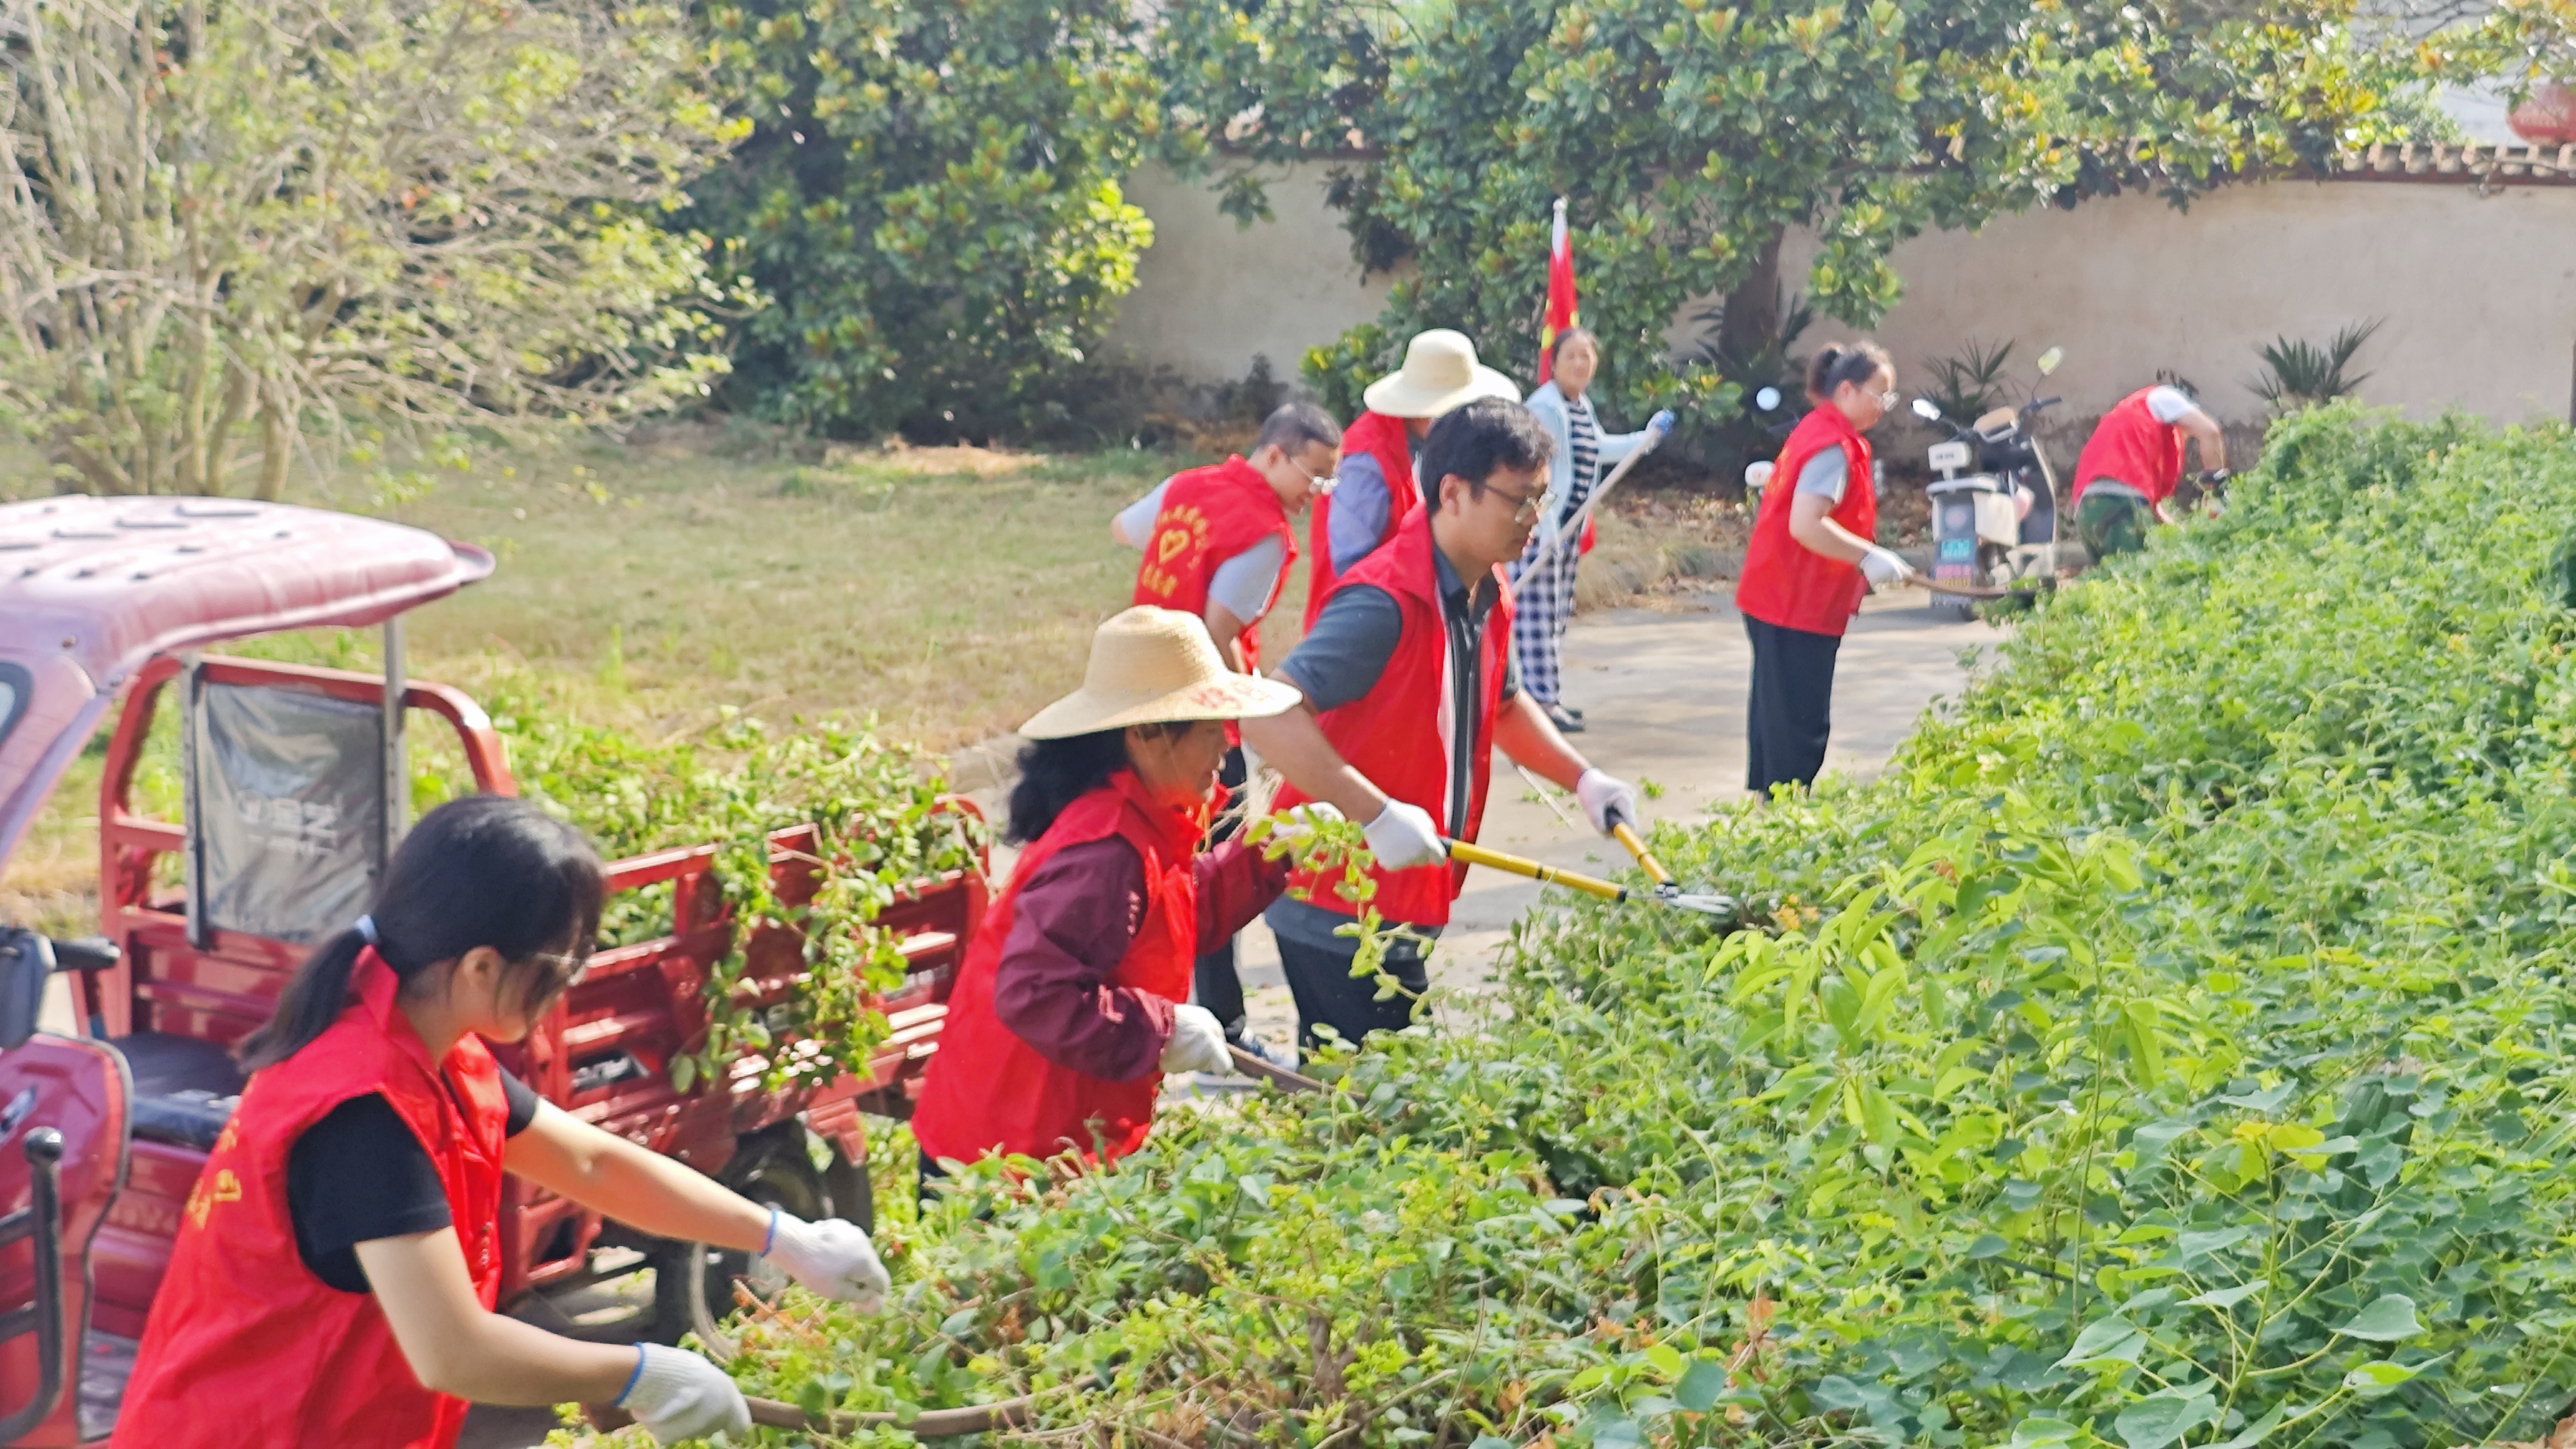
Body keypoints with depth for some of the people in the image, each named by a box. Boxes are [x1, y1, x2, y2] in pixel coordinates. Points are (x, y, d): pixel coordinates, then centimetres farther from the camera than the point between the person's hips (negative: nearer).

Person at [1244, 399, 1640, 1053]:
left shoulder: (1487, 599, 7)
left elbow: (1501, 702, 28)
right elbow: (1267, 716, -33)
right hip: (1340, 917, -9)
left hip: (1403, 910, 9)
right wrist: (1378, 815, -35)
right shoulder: (1386, 603, -23)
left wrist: (1582, 779, 14)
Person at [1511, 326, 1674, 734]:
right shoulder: (1545, 407, -16)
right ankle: (1542, 700, -7)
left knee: (1559, 615, 13)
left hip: (1567, 529, 10)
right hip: (1538, 528, -10)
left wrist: (1648, 436, 34)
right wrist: (1546, 526, -27)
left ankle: (1548, 694, 21)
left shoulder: (1583, 407, 14)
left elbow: (1599, 448, 33)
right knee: (1538, 615, -8)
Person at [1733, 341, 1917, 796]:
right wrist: (1868, 557, -28)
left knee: (1777, 717, 17)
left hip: (1775, 600, 11)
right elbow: (1806, 525, -29)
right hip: (1797, 607, -11)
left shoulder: (1818, 431, 14)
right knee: (1801, 725, -7)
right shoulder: (1833, 447, -18)